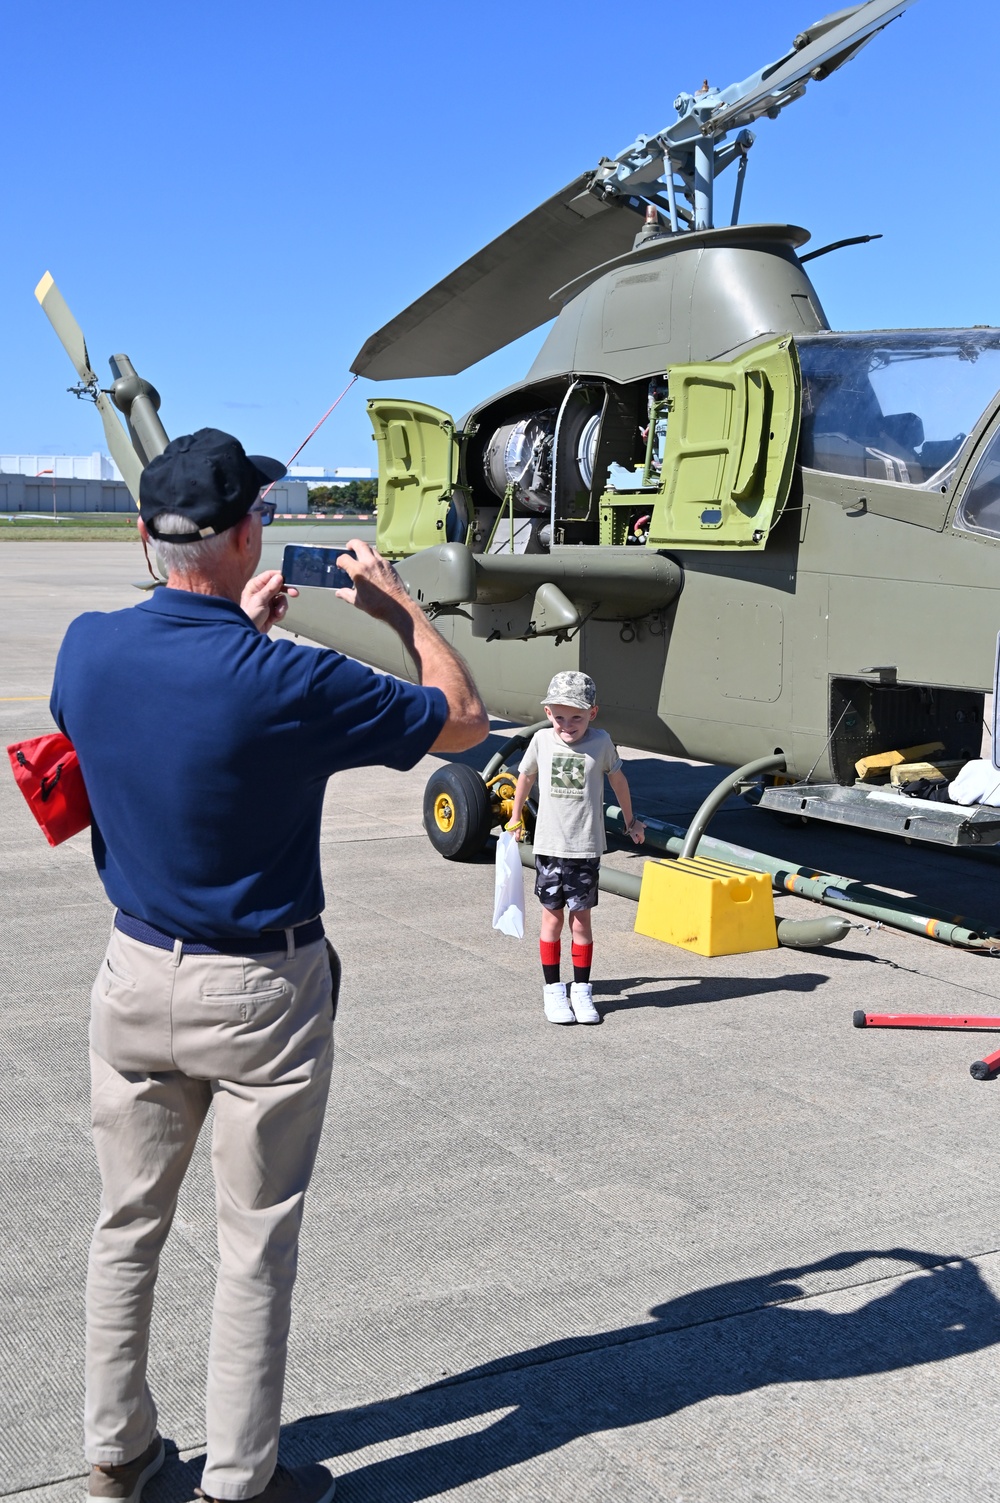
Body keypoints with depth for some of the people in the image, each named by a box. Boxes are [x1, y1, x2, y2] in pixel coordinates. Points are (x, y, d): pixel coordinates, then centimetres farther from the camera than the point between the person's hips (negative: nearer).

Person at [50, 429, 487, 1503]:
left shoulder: (88, 647, -7)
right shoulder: (286, 684, -22)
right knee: (254, 1247, 9)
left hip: (135, 978, 5)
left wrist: (235, 627, 20)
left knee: (128, 1223, 18)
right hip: (263, 993, -5)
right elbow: (464, 719, -8)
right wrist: (399, 606, 5)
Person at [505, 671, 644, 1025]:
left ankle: (581, 990, 15)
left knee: (581, 919, 4)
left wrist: (630, 820, 24)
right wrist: (516, 817, 26)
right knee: (552, 917, 6)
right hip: (549, 846, 1)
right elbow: (526, 775, 16)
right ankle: (553, 990, 15)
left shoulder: (601, 742, -5)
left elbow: (617, 779, 12)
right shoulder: (541, 740, -2)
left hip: (586, 848, -1)